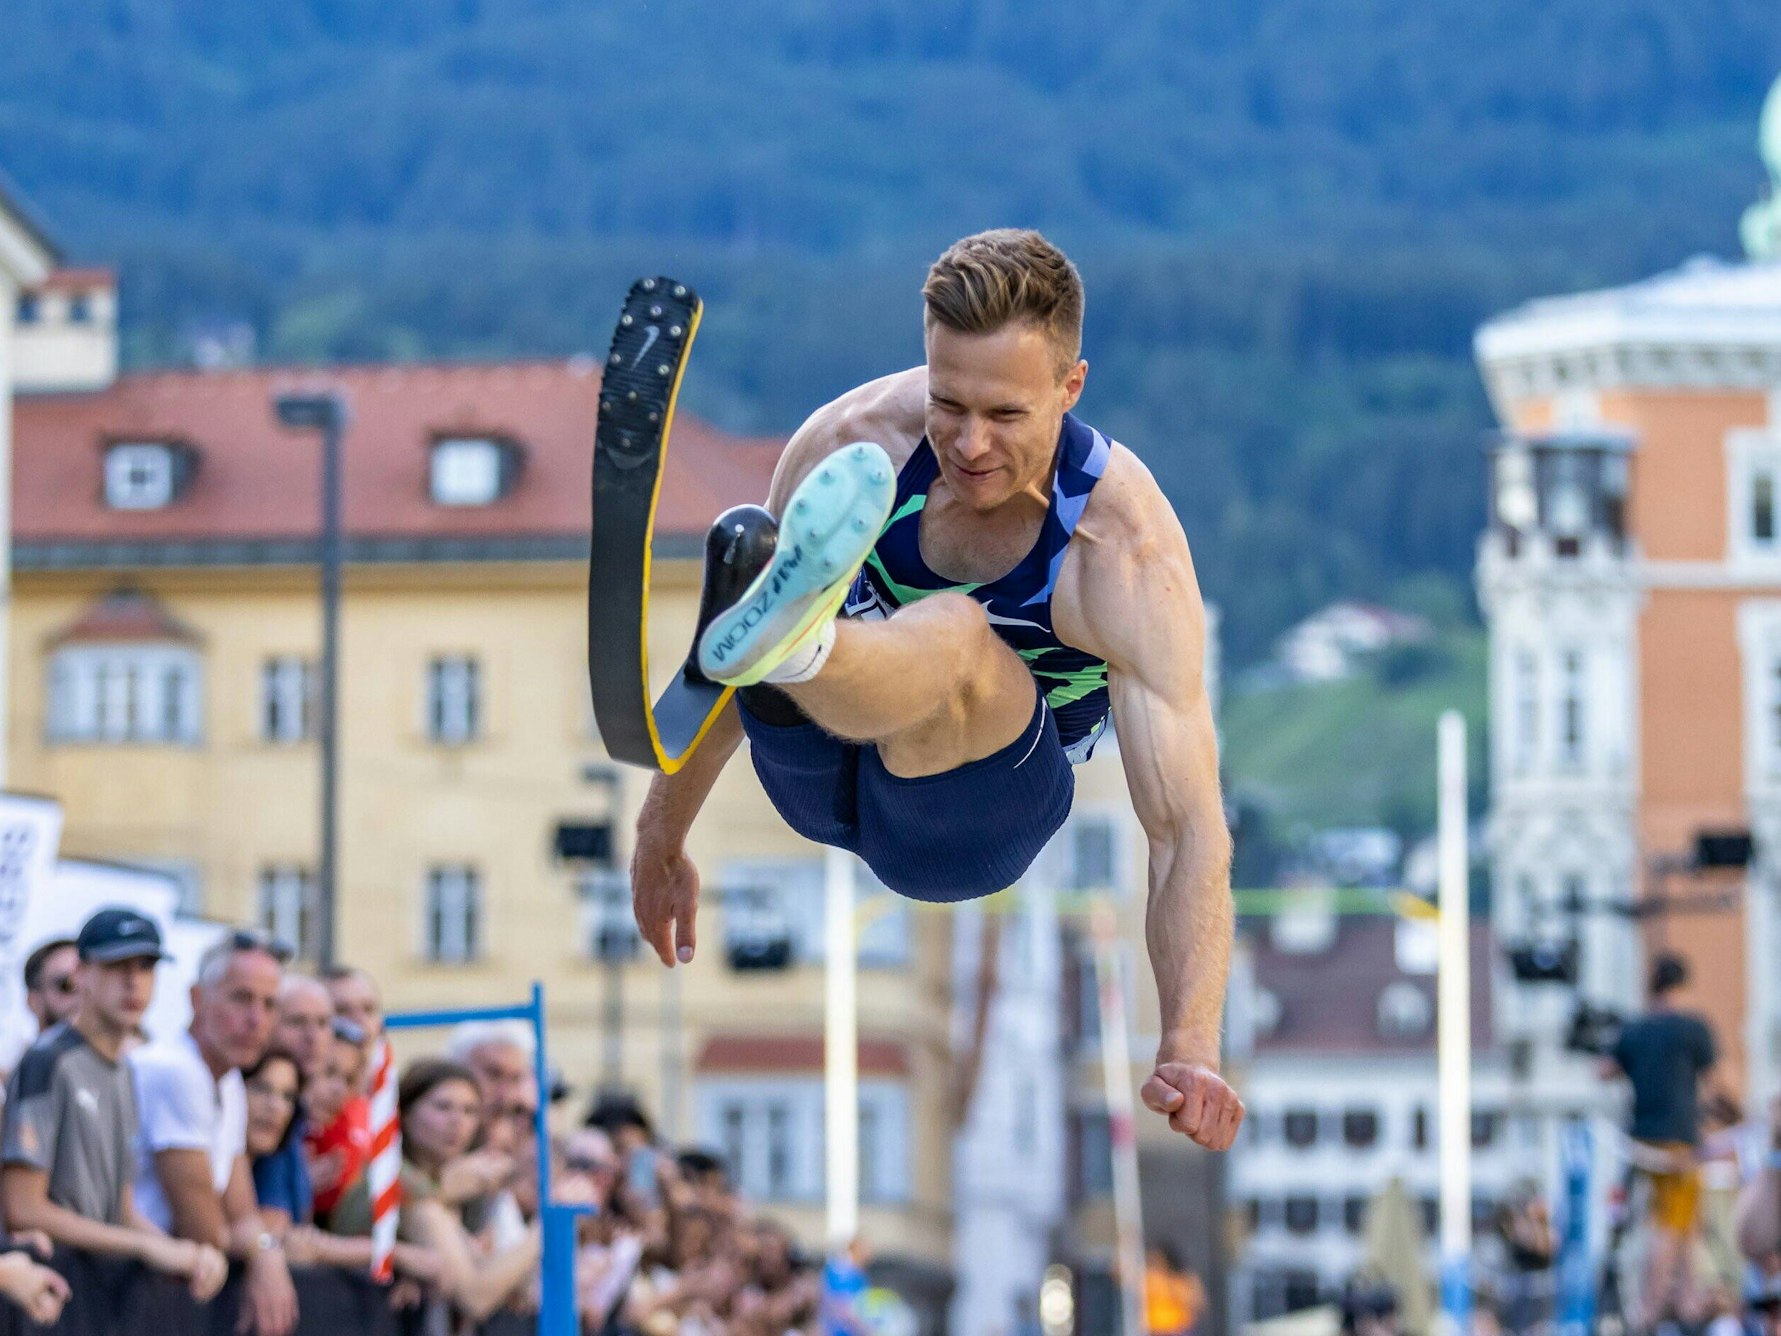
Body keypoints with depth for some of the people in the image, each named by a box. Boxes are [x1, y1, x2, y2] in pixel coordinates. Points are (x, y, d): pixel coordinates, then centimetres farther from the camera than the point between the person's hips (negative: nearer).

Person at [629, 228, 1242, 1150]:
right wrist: (662, 835, 7)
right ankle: (768, 629, -67)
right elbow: (731, 683, 1)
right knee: (744, 544, -30)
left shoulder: (1127, 553, -24)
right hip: (819, 783, 3)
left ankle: (789, 643, -75)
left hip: (973, 818, -3)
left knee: (956, 636, -41)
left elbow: (1188, 826, -29)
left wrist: (1190, 1053, -40)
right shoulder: (856, 440, -14)